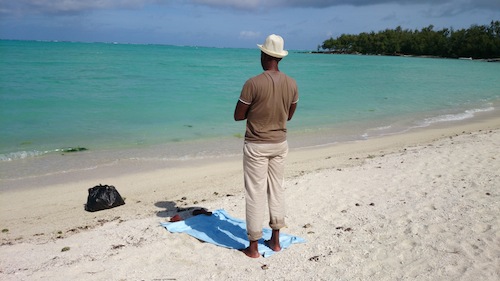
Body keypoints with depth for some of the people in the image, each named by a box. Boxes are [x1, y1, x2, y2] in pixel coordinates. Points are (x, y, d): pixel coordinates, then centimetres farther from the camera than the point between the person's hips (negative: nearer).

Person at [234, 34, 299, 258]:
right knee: (277, 190, 15)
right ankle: (275, 240, 26)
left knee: (255, 194, 2)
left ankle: (253, 247, 11)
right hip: (280, 143, 5)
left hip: (256, 145, -5)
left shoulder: (253, 83, -18)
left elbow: (238, 116, -10)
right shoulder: (291, 84, -1)